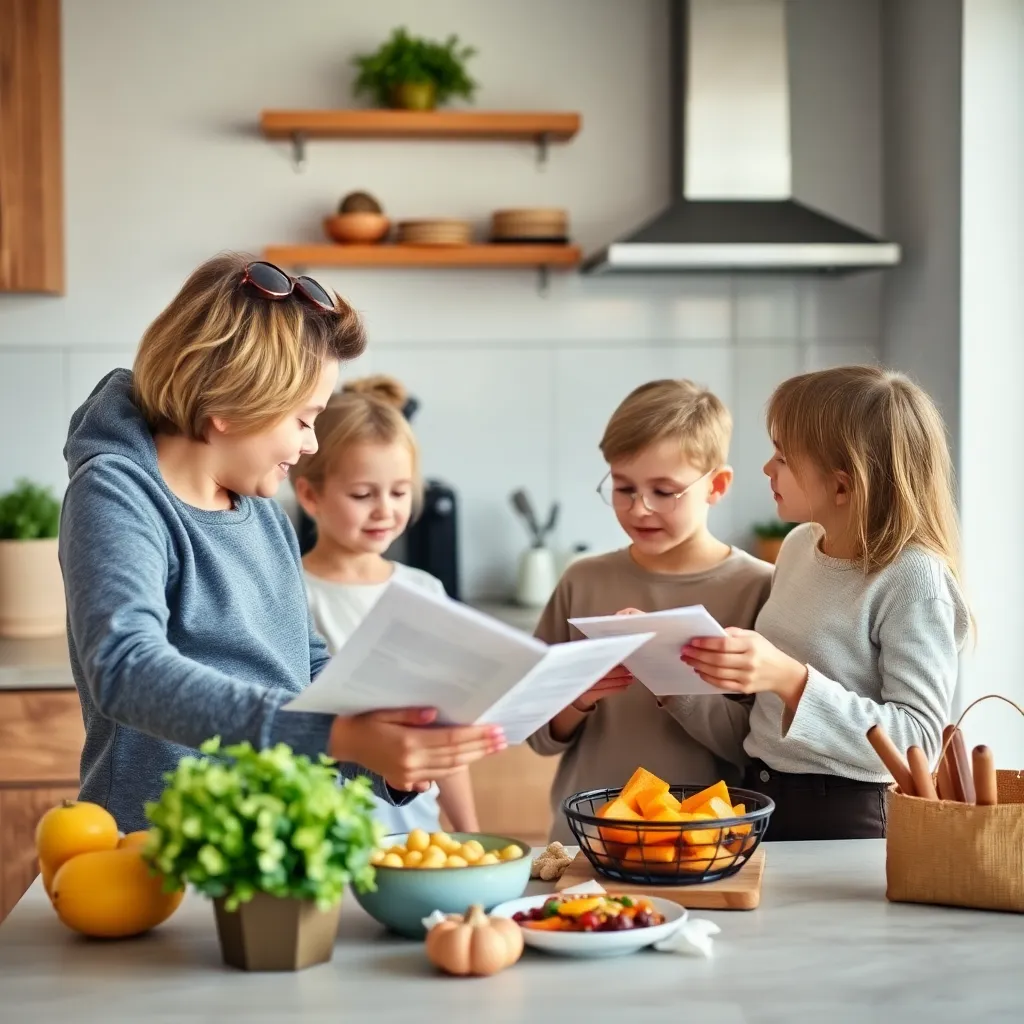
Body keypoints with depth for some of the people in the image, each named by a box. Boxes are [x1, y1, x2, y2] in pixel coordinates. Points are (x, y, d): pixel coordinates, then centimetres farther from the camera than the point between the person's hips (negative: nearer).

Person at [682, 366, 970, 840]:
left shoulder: (912, 576, -17)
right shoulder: (799, 545, 4)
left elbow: (918, 737, -21)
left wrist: (789, 679, -29)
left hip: (847, 818, -6)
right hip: (759, 797, 6)